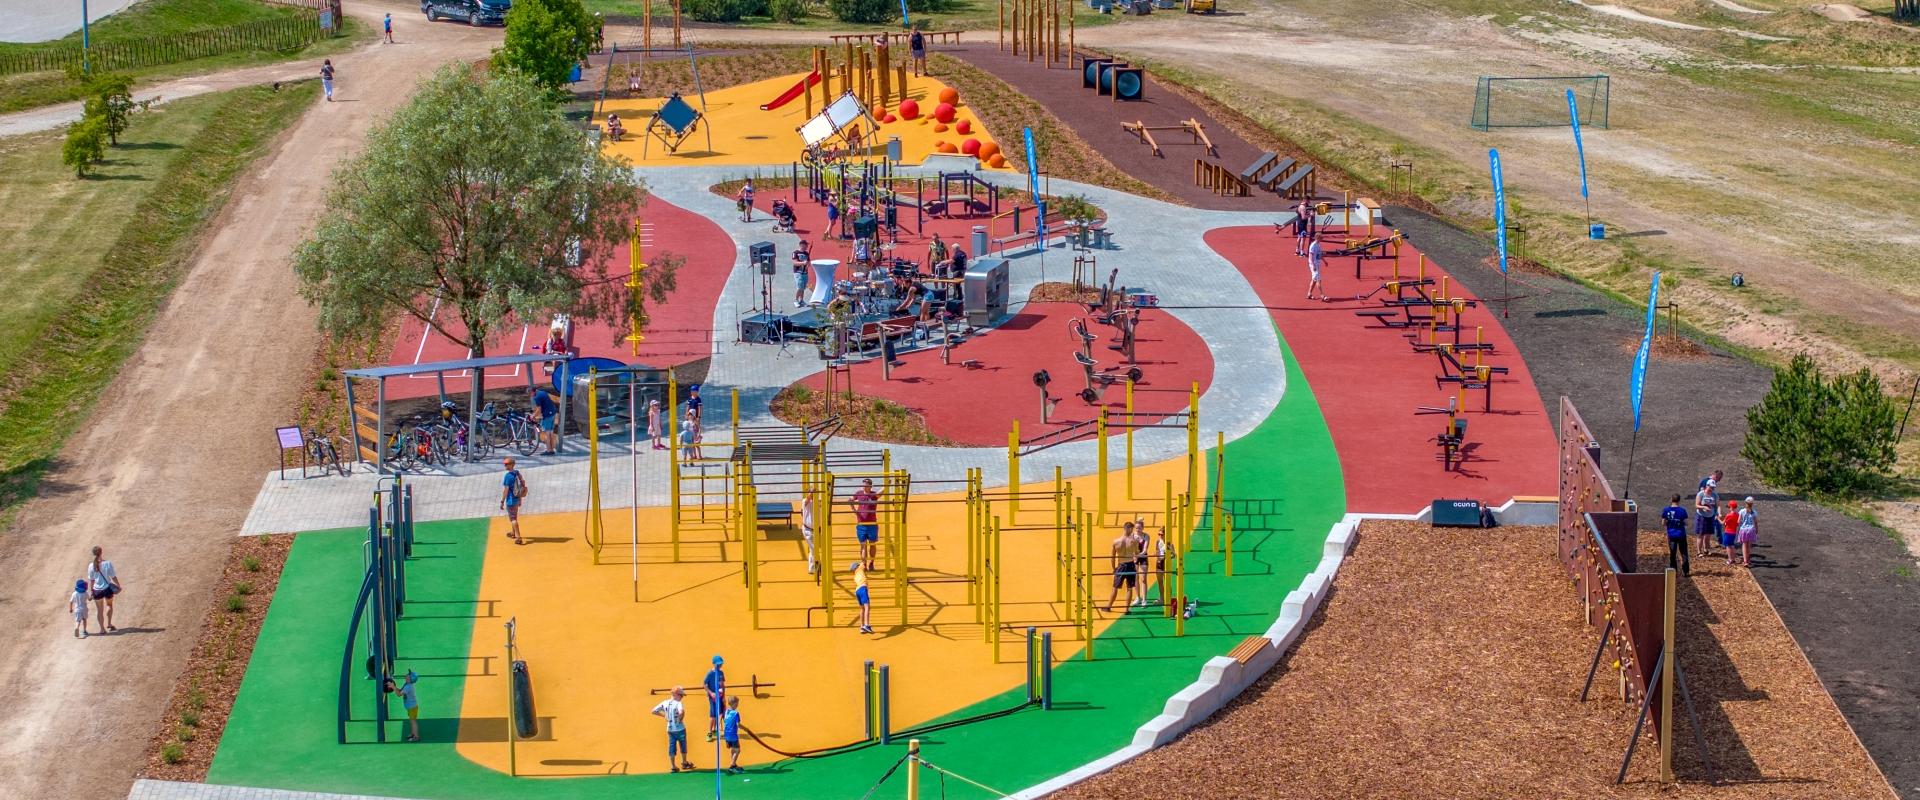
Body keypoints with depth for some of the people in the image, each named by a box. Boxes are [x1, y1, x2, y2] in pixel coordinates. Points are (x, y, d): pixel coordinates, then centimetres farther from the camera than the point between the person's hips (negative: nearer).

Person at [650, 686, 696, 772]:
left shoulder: (664, 703, -1)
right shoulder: (678, 703, -19)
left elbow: (654, 711, 3)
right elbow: (681, 712, -40)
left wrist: (663, 715, 9)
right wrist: (680, 719, -20)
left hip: (670, 729, 4)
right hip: (679, 729, -4)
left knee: (671, 747, 10)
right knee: (683, 745, 16)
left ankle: (673, 766, 11)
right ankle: (684, 763, 31)